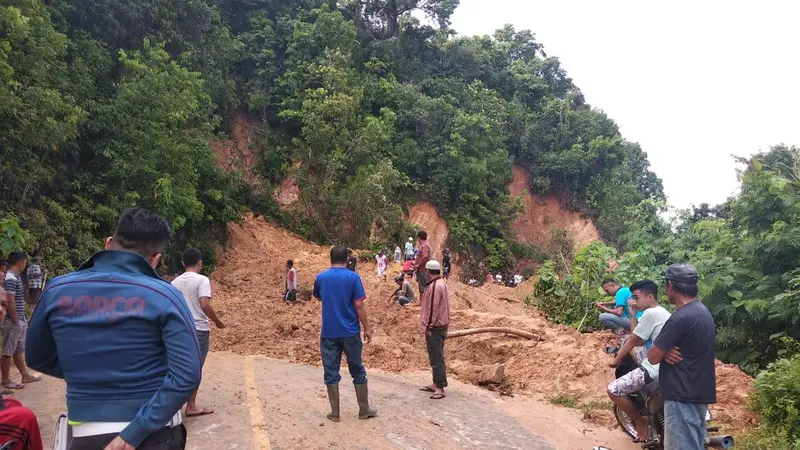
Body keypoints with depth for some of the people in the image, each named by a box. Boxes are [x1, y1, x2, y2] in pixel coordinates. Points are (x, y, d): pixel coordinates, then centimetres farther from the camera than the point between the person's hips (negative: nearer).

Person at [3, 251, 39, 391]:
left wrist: (23, 318, 18)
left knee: (19, 350, 17)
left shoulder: (16, 277, 11)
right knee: (8, 352, 2)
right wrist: (15, 321, -17)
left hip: (20, 321, 10)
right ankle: (6, 380, 12)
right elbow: (10, 303, -23)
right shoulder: (11, 279, -20)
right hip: (13, 322, -10)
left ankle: (25, 375, 26)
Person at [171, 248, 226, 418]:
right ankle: (191, 406, 8)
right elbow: (205, 304, -20)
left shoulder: (175, 282, 8)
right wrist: (217, 321, -8)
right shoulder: (202, 280, -12)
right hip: (198, 329, -6)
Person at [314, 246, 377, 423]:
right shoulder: (353, 277, -7)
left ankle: (335, 413, 11)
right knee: (358, 371, 11)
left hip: (329, 333, 1)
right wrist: (367, 328, -3)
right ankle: (364, 409, 19)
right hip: (350, 332, -1)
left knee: (331, 373, 8)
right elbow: (359, 305, -10)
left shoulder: (321, 277, 2)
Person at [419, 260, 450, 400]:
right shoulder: (441, 284, 13)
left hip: (434, 328, -10)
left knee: (436, 358, -8)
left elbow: (432, 309, -22)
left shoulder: (434, 286, -19)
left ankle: (440, 388, -7)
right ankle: (436, 383, 25)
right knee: (436, 356, 16)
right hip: (440, 325, 10)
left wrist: (428, 326, -17)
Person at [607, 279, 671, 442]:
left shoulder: (651, 313, -16)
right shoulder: (663, 312, 15)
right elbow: (639, 342, 19)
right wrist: (633, 315, 14)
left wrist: (616, 360, 5)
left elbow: (633, 341, -8)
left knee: (613, 390, -11)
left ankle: (640, 421, 7)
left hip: (655, 370, -11)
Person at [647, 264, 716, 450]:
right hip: (698, 393, 10)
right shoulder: (703, 311, 10)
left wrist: (664, 350, 2)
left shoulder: (680, 318, -21)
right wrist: (666, 351, -5)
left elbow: (653, 357, -18)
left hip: (682, 397, -10)